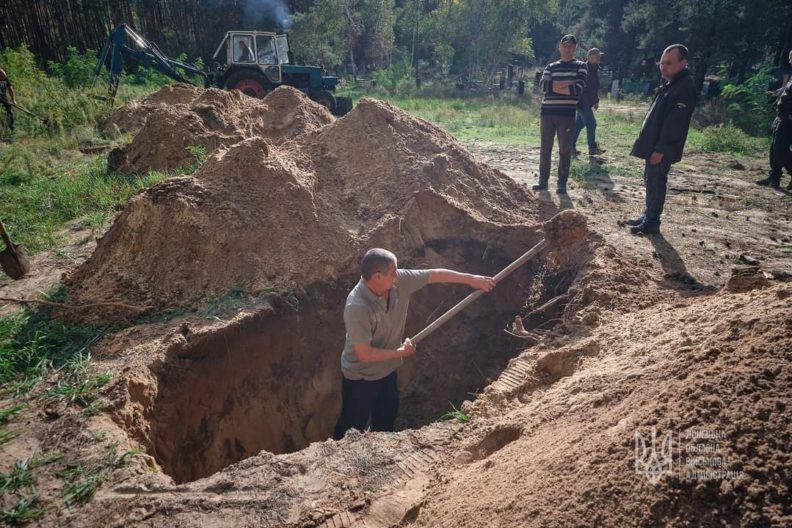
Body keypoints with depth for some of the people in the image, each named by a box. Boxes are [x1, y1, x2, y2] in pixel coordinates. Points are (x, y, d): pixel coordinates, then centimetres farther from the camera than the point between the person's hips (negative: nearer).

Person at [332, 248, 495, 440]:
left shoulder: (398, 281, -17)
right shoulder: (357, 307, -36)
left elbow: (434, 275, -5)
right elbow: (364, 354, -31)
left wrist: (471, 279, 0)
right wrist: (400, 352, -19)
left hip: (387, 369, 7)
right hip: (362, 377, -7)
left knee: (387, 417, 26)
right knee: (353, 426, 13)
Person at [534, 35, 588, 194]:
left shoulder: (580, 66, 7)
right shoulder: (551, 67, 14)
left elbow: (577, 89, -9)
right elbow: (543, 85, -5)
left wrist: (554, 86, -6)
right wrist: (567, 83, -10)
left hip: (567, 113, -2)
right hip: (547, 111, 2)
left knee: (565, 149, 0)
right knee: (545, 148, 4)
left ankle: (562, 183, 7)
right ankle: (543, 180, 13)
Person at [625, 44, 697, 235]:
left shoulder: (685, 87, -18)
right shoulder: (668, 83, 14)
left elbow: (675, 123, -22)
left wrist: (660, 150, -23)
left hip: (662, 149, -10)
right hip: (653, 144, 10)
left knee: (655, 183, -4)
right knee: (650, 180, 16)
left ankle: (652, 223, 5)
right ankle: (648, 217, 28)